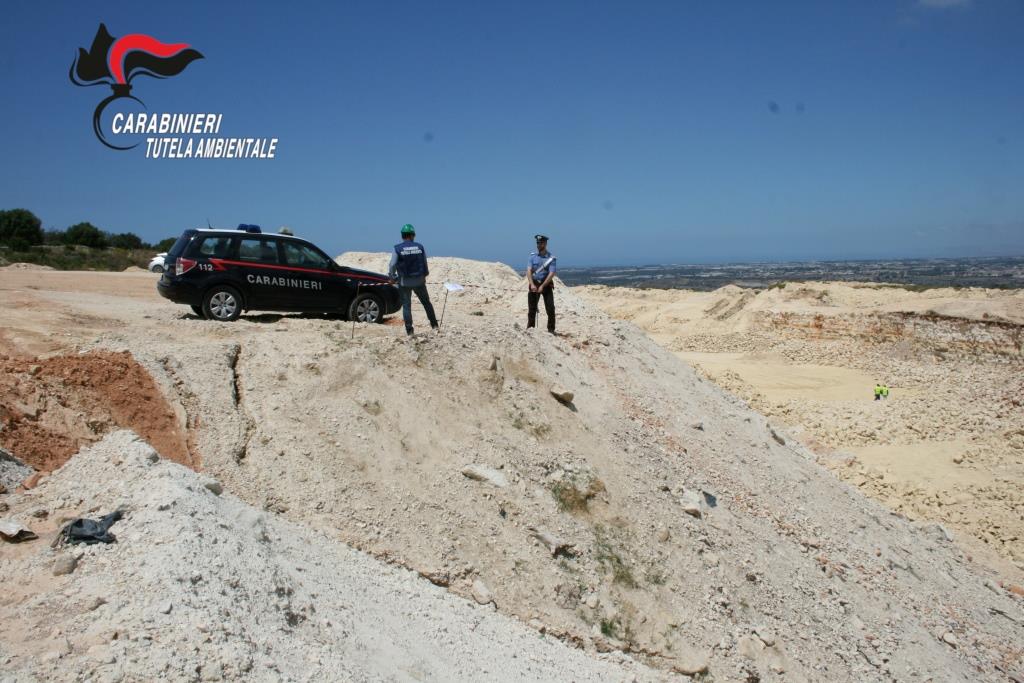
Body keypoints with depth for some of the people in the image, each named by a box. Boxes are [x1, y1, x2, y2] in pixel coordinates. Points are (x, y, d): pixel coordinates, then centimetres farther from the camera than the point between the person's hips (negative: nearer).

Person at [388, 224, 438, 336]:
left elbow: (392, 265, -10)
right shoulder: (420, 247, 0)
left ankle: (409, 330, 2)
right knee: (426, 302, 17)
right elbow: (425, 264, 5)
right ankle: (434, 324, 23)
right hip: (419, 280, 2)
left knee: (406, 305, 4)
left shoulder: (398, 249, -8)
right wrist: (424, 274, 22)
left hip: (404, 281, -2)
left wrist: (392, 277, 6)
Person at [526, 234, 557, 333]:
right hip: (534, 284, 2)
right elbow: (529, 270, -8)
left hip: (546, 284, -2)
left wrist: (542, 286, -22)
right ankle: (530, 328, 12)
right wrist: (532, 284, -22)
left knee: (550, 308, -5)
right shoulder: (533, 256, 1)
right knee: (531, 308, 4)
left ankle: (551, 329, 4)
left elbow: (551, 274, -15)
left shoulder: (551, 258, -8)